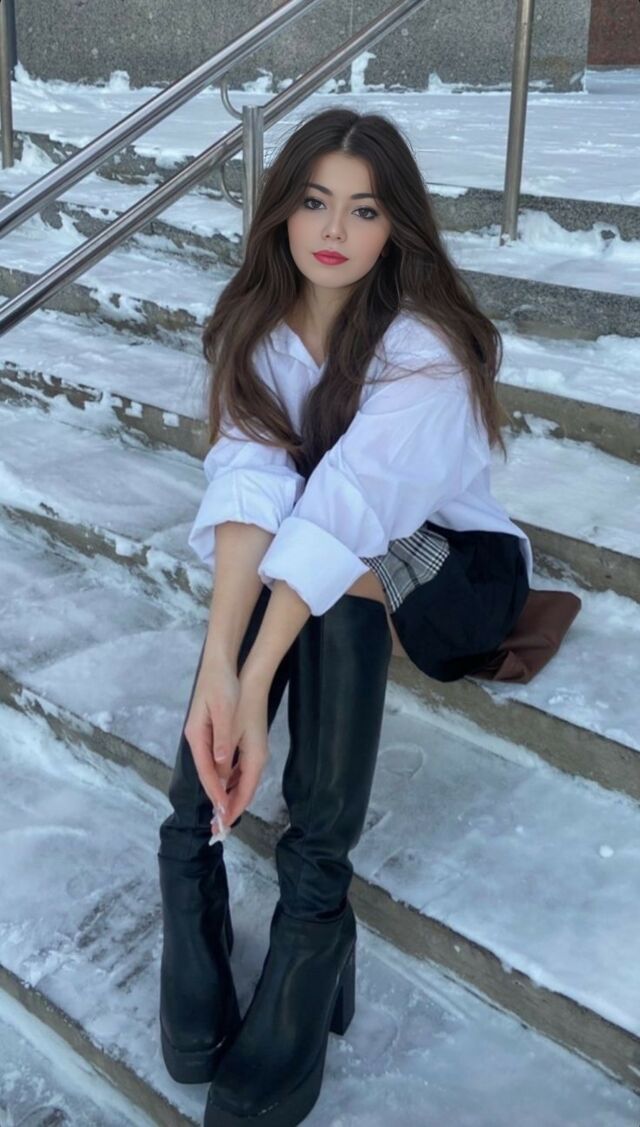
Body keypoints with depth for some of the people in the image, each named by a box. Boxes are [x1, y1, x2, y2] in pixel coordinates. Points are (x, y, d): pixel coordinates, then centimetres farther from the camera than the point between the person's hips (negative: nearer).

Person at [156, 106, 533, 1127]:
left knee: (341, 568, -38)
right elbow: (247, 486, -26)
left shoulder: (426, 350, -24)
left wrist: (254, 689, -47)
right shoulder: (258, 324, -9)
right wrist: (218, 665, -41)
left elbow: (344, 515, -38)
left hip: (455, 570, -4)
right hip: (323, 582, 4)